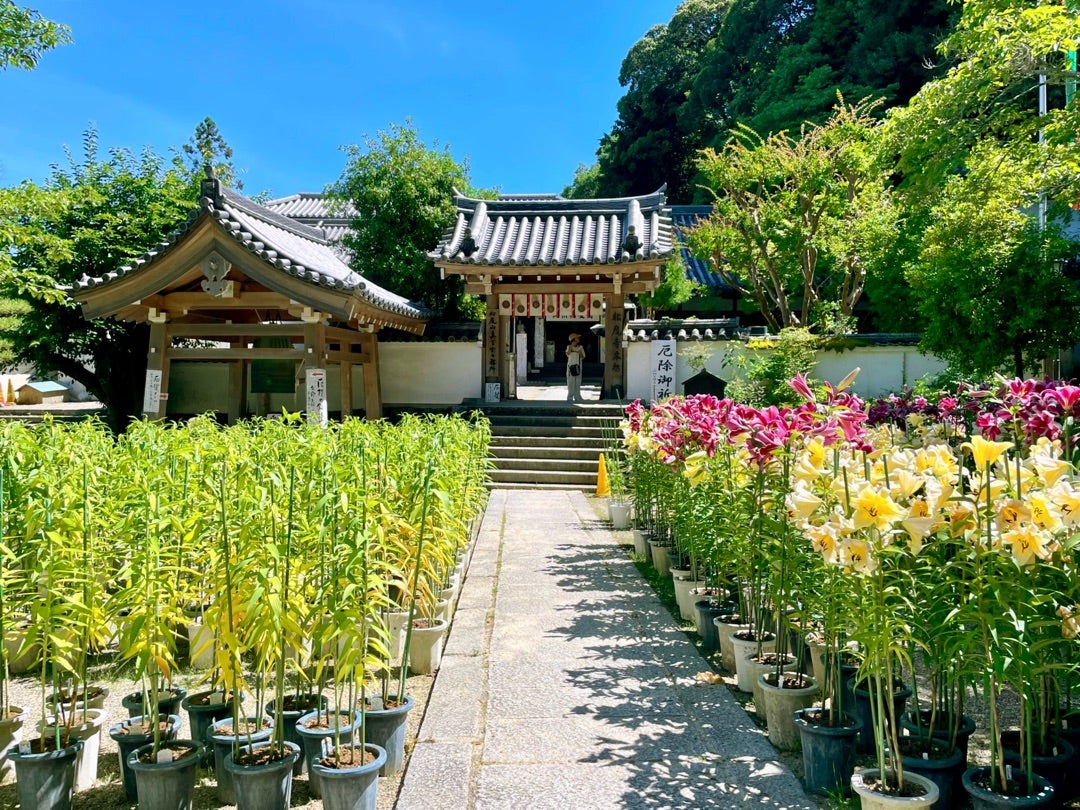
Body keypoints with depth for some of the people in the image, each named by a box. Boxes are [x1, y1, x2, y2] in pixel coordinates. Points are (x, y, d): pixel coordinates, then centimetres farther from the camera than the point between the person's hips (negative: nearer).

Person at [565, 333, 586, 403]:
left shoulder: (580, 347, 8)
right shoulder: (569, 347, -1)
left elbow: (583, 357, 6)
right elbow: (568, 354, -21)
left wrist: (580, 353, -14)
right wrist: (572, 345, -21)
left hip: (578, 366, 3)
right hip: (571, 366, -3)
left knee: (578, 383, 5)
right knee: (571, 382, -3)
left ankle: (577, 397, 11)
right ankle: (570, 398, 1)